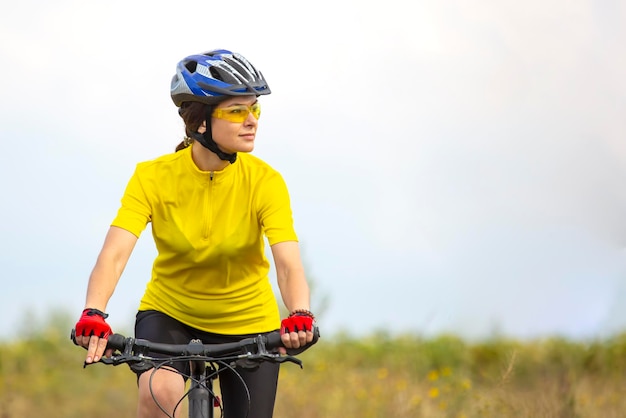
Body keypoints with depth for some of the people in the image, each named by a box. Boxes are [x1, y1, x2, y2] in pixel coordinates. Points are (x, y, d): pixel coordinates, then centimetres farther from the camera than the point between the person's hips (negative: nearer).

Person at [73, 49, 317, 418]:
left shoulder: (265, 181, -18)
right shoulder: (153, 177, -18)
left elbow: (288, 261, -29)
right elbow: (115, 251, -28)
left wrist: (300, 314, -50)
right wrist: (93, 313, -47)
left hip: (247, 320, 1)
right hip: (170, 311, -1)